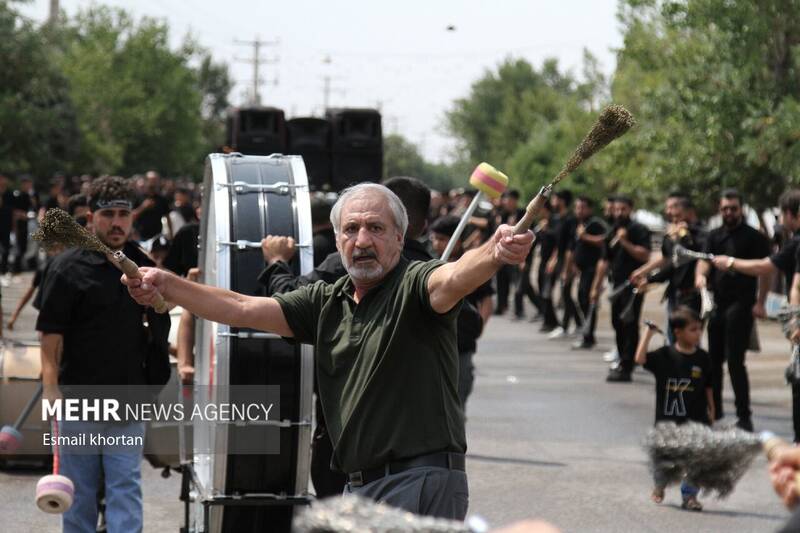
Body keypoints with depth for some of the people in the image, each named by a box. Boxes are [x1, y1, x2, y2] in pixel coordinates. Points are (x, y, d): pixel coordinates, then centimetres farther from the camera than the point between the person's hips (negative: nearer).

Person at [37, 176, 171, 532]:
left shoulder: (141, 265, 9)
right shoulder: (68, 267, -7)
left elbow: (159, 316, 26)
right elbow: (51, 332, -10)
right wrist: (50, 385, -18)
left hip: (129, 398, 4)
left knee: (126, 486, -1)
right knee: (79, 489, 6)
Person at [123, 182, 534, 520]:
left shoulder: (412, 286, -7)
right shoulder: (326, 302, 13)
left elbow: (453, 278, -30)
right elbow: (241, 309, 10)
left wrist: (495, 253, -52)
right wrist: (165, 285, 1)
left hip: (423, 480, -8)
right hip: (359, 487, 8)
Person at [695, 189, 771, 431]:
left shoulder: (754, 237, -2)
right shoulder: (714, 236, 14)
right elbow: (705, 259, 1)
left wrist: (760, 302, -14)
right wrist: (700, 275, -22)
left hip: (741, 305, -6)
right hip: (717, 304, 6)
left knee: (735, 361, -11)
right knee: (714, 359, 13)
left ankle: (744, 416, -8)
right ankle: (714, 408, 28)